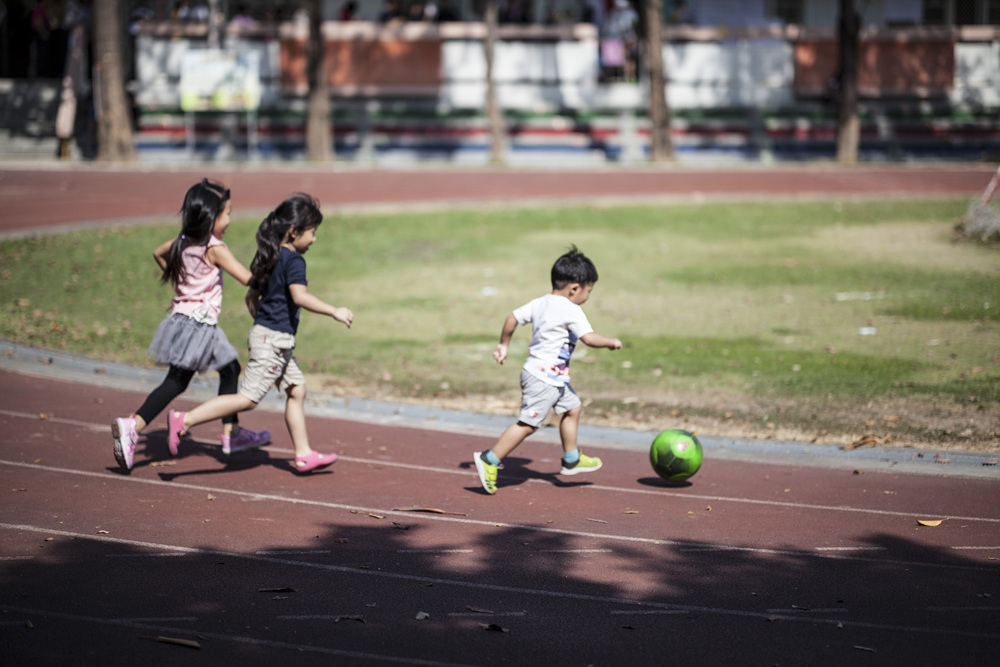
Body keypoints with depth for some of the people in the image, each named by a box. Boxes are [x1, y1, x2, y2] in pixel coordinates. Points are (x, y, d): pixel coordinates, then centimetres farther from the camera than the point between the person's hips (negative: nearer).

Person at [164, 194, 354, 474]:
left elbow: (251, 297, 21)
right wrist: (334, 311, -27)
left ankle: (303, 454, 19)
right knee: (248, 398, -9)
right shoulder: (293, 260, -15)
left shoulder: (269, 258, 14)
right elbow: (300, 296, -30)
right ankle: (185, 420, -11)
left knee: (297, 390, 15)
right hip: (274, 340, -10)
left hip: (264, 333, 10)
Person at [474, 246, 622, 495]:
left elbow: (513, 318, 11)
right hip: (544, 379, -10)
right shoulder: (571, 311, -17)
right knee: (528, 423, -6)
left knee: (572, 408, 22)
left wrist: (503, 345, 23)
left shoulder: (540, 303, 8)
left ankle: (571, 460, 32)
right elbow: (589, 338, -24)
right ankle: (489, 460, -4)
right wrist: (612, 342, -7)